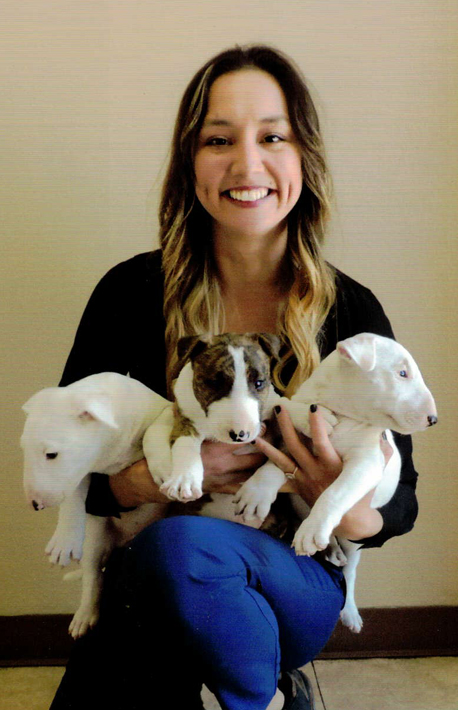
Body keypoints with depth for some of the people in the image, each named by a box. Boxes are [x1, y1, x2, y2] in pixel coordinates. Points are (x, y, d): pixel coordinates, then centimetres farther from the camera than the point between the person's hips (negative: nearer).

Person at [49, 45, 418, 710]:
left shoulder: (353, 314, -7)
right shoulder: (132, 293, -6)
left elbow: (401, 501, 0)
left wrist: (350, 508, -23)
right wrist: (161, 477, -22)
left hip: (294, 586, -1)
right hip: (144, 577, 2)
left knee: (180, 542, -32)